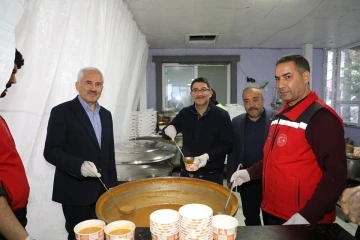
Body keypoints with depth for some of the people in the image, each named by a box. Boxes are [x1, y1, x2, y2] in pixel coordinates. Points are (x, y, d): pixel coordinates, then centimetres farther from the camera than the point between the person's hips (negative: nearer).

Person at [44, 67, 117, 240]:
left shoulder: (106, 114, 9)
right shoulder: (62, 112, -9)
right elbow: (51, 151, -13)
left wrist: (112, 184, 11)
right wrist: (79, 166, -28)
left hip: (103, 189, 6)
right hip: (76, 191, -5)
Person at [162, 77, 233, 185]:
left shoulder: (222, 115, -8)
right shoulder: (184, 113, 2)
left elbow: (227, 144, -10)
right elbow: (165, 134, 8)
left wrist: (207, 156, -24)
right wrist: (168, 130, -16)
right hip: (186, 173, 3)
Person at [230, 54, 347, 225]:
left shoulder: (321, 117, -17)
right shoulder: (281, 115, 9)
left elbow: (336, 175, -21)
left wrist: (307, 216, -25)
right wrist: (250, 172, 6)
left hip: (300, 219, -8)